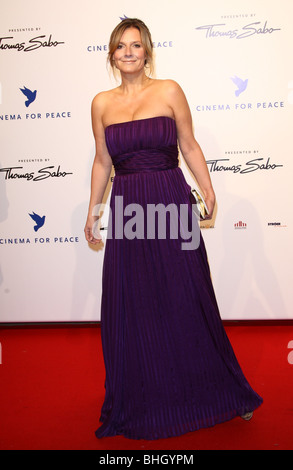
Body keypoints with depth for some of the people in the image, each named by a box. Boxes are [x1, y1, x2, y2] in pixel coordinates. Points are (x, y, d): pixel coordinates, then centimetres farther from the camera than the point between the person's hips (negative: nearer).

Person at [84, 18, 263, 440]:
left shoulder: (169, 91, 3)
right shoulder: (102, 103, 10)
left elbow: (189, 145, 5)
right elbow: (102, 161, 15)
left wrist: (207, 188, -7)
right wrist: (93, 210, 15)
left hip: (171, 203, -2)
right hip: (126, 209, 3)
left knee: (188, 302, 5)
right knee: (131, 309, 8)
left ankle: (222, 393, 28)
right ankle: (139, 404, 30)